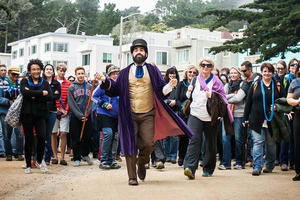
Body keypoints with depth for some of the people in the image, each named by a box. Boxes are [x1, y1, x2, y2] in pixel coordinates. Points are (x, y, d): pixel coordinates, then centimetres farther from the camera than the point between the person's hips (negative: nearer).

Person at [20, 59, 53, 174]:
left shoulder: (44, 83, 10)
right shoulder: (25, 81, 5)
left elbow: (50, 97, -3)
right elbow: (25, 92, -15)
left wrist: (35, 96, -12)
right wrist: (41, 93, -12)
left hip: (40, 114, 1)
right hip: (27, 114, -1)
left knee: (41, 136, -15)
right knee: (28, 139, 3)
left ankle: (39, 160, 8)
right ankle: (28, 165, 16)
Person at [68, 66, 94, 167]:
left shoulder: (90, 87, 7)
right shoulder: (72, 87, 0)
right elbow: (71, 104, -6)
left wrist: (87, 114, -9)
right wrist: (80, 115, -12)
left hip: (87, 117, 2)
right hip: (75, 117, -2)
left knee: (87, 138, 5)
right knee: (76, 139, 1)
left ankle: (85, 154, 25)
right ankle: (77, 158, 9)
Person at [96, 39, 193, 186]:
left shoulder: (153, 70, 10)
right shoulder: (125, 72, 11)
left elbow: (161, 90, 5)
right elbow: (115, 90, 7)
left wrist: (170, 85, -14)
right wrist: (105, 81, -8)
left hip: (148, 115, 0)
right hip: (130, 115, 0)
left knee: (148, 144, -10)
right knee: (130, 145, -2)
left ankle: (141, 163, 23)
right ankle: (132, 176, 8)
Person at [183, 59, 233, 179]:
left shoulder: (216, 82, 6)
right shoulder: (195, 80, 13)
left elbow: (222, 98, 5)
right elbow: (189, 96, 23)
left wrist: (211, 95, -12)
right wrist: (189, 91, 2)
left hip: (210, 117, 0)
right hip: (195, 115, 0)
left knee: (211, 144, 7)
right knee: (194, 140, -16)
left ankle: (208, 169, 21)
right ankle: (190, 168, -26)